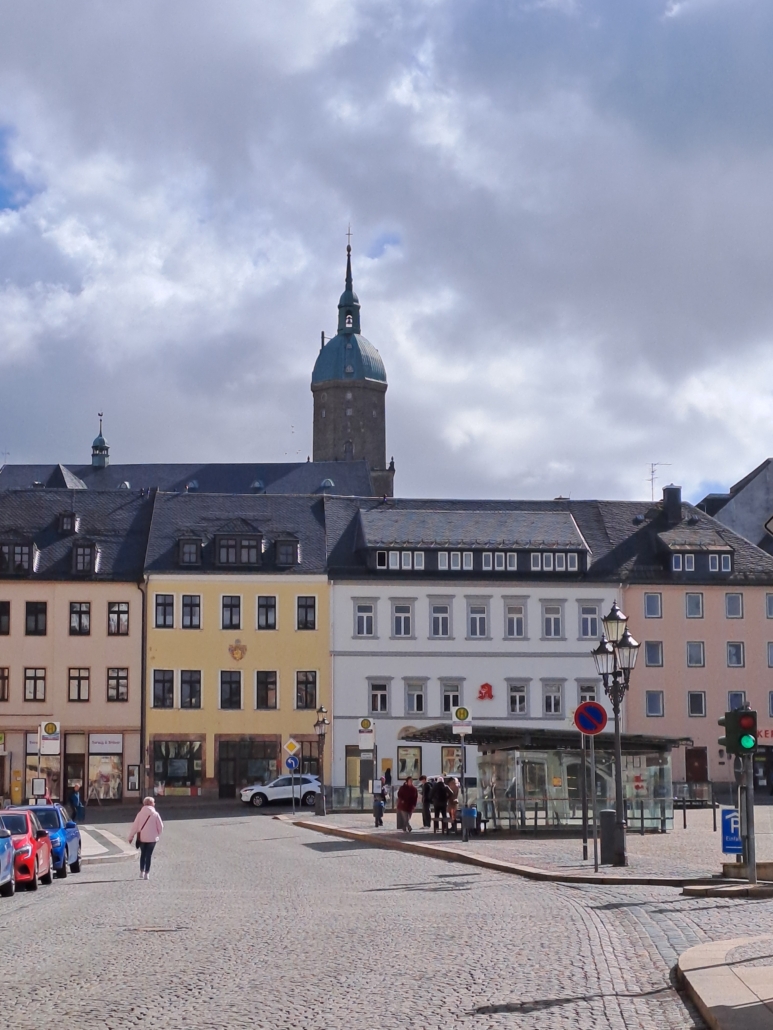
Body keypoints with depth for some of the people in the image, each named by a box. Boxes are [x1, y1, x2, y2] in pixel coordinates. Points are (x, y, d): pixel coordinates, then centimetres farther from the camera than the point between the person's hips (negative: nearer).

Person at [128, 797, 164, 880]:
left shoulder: (140, 814, -2)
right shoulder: (155, 814, -6)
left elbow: (135, 826, -2)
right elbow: (160, 826, -3)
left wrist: (131, 836, 6)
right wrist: (158, 835, 16)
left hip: (142, 838, 2)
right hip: (152, 838, -2)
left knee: (143, 854, 18)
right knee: (148, 855, 4)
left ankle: (142, 872, 19)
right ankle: (146, 874, 2)